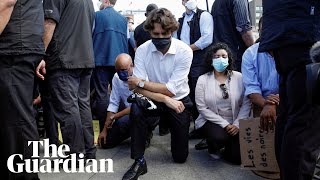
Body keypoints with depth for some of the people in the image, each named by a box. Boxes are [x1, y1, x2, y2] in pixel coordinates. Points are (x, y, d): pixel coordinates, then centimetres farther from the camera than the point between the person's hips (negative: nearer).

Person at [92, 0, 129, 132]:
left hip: (101, 59, -3)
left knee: (102, 94, -1)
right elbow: (127, 39, 13)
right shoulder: (123, 19, 9)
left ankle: (104, 128, -1)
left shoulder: (97, 15, -2)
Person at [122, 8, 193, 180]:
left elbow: (171, 89, -24)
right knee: (136, 108, -35)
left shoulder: (184, 51, -21)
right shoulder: (142, 50, -14)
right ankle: (139, 161, -19)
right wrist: (165, 100, -32)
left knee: (180, 156, 4)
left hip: (179, 101, 0)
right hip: (153, 101, 1)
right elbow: (140, 89, -20)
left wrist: (141, 82, -21)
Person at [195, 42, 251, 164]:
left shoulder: (239, 77, -1)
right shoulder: (203, 80, -3)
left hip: (235, 123, 1)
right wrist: (224, 124, -14)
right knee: (219, 137, -33)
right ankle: (213, 148, 5)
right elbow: (202, 108, -8)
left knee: (237, 157, -14)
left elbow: (246, 104, -3)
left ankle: (229, 144, 22)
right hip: (212, 121, -1)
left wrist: (237, 124, -13)